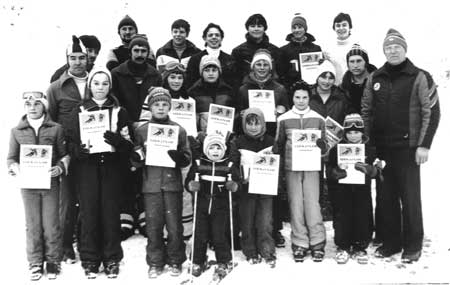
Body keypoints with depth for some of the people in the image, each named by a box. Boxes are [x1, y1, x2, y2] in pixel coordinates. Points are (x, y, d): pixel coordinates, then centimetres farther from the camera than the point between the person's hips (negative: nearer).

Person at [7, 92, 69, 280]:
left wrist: (60, 167, -13)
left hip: (51, 182, -1)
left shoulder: (56, 129, 2)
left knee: (51, 224, 4)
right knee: (32, 225, 7)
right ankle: (35, 263, 19)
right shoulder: (17, 131, 6)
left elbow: (64, 154, 5)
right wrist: (17, 170, -10)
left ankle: (53, 261, 18)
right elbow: (11, 158, 9)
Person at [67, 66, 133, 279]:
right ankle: (89, 260, 12)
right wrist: (79, 150, -15)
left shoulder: (119, 111, 7)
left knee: (111, 212, 0)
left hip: (111, 167, 0)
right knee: (88, 212, 0)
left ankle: (112, 259, 12)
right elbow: (71, 142, 5)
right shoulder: (80, 111, 9)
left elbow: (129, 145, 2)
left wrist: (117, 141, -18)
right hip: (88, 167, 0)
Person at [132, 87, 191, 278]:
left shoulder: (178, 130, 5)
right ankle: (155, 262, 18)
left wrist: (176, 155, -16)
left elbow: (187, 159, 4)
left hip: (172, 184, -1)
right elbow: (135, 158, 9)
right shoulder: (142, 130, 7)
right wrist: (140, 154, -12)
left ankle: (175, 261, 19)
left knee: (174, 225, 2)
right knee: (153, 225, 4)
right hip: (151, 185, 1)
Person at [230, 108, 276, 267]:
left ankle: (267, 252, 9)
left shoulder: (270, 141, 6)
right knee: (247, 222, 6)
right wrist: (240, 178, -18)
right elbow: (233, 164, -2)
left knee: (265, 222, -1)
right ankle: (251, 253, 18)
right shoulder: (238, 142, 3)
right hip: (246, 187, 0)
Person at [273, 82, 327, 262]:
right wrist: (279, 166, 5)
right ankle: (299, 244, 9)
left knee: (312, 204, -4)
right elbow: (278, 144, 10)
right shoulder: (284, 119, 5)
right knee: (295, 205, 1)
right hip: (291, 167, 0)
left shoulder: (318, 119, 7)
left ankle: (317, 243, 5)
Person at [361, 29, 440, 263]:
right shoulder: (375, 78, 9)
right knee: (386, 197, 10)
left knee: (410, 197, 2)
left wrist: (424, 145, -10)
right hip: (381, 148, 4)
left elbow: (432, 112, -5)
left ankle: (413, 245, 15)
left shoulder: (420, 77, -3)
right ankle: (391, 242, 22)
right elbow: (365, 110, 14)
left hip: (407, 148, -4)